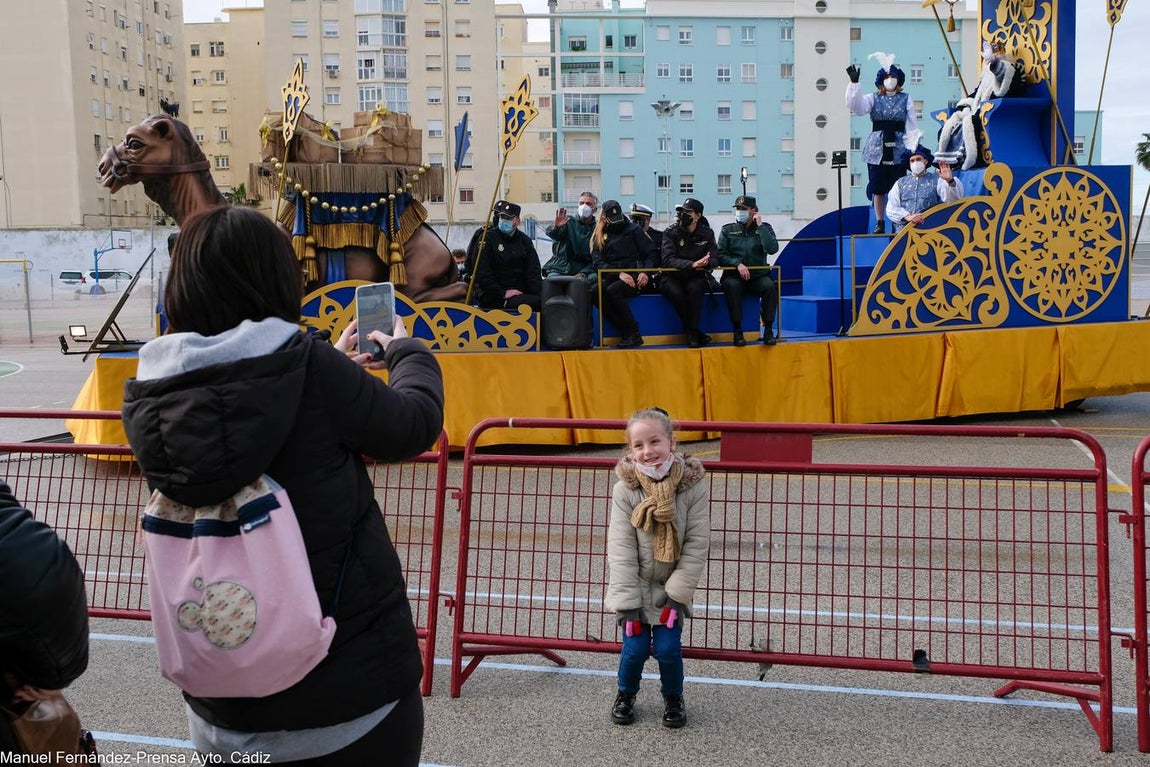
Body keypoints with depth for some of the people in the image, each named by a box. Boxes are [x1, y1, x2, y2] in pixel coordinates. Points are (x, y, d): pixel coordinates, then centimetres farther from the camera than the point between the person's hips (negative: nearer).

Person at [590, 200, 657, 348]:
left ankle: (633, 334, -25)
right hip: (612, 277, 3)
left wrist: (646, 272, -14)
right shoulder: (598, 237, 15)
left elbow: (651, 254, 6)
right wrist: (619, 274, -15)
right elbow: (598, 263, 2)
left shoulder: (633, 230, 10)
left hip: (636, 276, -3)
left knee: (612, 290, -34)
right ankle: (625, 332, -26)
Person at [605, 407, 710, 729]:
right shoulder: (624, 489, -15)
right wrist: (627, 601, -15)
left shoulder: (693, 486, -15)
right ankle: (626, 694, 28)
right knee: (635, 647, -3)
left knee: (667, 647, -7)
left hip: (673, 586, 0)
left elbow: (697, 545, -11)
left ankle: (673, 698, 23)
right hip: (635, 585, 0)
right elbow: (621, 548, -13)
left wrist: (678, 594, -14)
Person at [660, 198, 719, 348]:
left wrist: (705, 263, -31)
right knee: (675, 292, -34)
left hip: (696, 277, 1)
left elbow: (714, 258, -4)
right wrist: (692, 264, -32)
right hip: (672, 276, -1)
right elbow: (668, 259, -18)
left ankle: (691, 332, -26)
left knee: (694, 288, -35)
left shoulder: (707, 233, 3)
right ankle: (697, 334, -21)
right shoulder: (671, 232, -5)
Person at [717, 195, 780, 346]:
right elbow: (721, 255, 0)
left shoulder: (764, 228, 9)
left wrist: (760, 226, -9)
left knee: (769, 286, -32)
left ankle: (768, 330, -22)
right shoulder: (728, 230, 10)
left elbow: (772, 249, -9)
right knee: (732, 286, -35)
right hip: (734, 275, 0)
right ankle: (737, 331, -29)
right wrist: (737, 264, -17)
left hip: (759, 276, 0)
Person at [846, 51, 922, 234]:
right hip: (877, 148, 1)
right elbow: (856, 105, -12)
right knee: (878, 188, 4)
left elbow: (912, 126, 5)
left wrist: (912, 149, -3)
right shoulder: (873, 99, 7)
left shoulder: (906, 100, 6)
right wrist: (854, 83, -23)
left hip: (898, 150, -1)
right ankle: (880, 224, 13)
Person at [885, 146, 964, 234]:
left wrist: (950, 181, -24)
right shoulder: (901, 183, 18)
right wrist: (908, 216, -11)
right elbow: (891, 209, 8)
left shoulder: (936, 180, 11)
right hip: (904, 227, 1)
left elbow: (953, 198, -4)